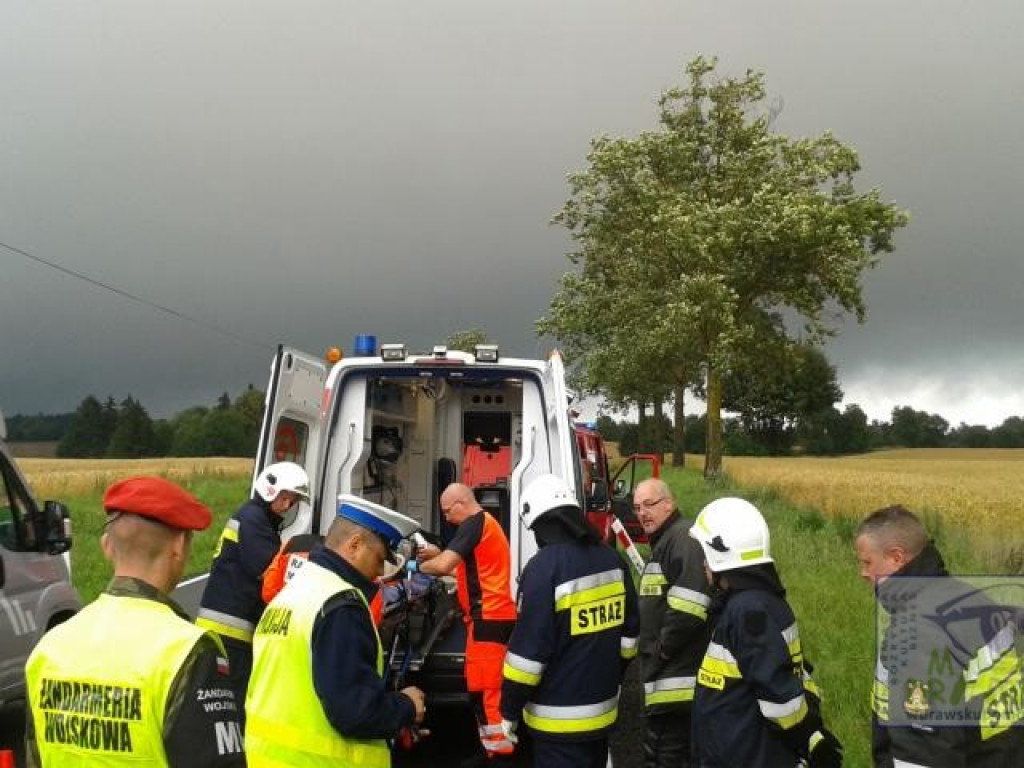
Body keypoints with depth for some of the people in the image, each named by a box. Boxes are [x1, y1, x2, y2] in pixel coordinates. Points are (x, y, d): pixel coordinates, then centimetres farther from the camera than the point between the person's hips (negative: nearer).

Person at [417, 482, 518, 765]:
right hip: (496, 616, 11)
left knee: (483, 689, -6)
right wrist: (440, 554, 17)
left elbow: (443, 566, -19)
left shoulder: (474, 524, -12)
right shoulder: (487, 523, 21)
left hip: (488, 618, -11)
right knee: (486, 686, 16)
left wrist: (421, 565, 0)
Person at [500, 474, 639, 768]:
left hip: (559, 718, -7)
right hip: (603, 710, 7)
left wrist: (510, 710, -8)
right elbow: (629, 631, 12)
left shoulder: (544, 567, -20)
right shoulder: (612, 559, 3)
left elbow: (529, 649, -19)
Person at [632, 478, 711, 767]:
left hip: (677, 679, -11)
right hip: (668, 676, 11)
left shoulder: (684, 539, -16)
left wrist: (663, 649, -16)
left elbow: (688, 610, -27)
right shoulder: (663, 543, 18)